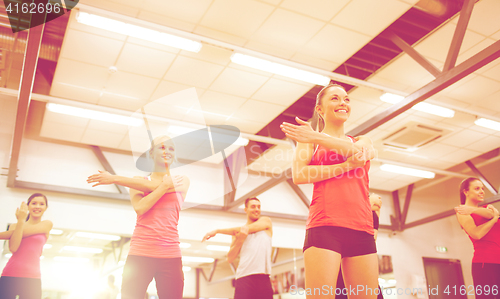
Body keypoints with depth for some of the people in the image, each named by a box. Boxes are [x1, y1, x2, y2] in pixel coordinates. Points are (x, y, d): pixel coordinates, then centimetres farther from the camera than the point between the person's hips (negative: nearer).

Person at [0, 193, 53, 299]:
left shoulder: (47, 224, 9)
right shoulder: (14, 226, 13)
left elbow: (24, 232, -5)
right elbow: (13, 248, -5)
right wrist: (20, 220, -8)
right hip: (9, 275, 1)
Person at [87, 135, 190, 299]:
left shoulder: (182, 181, 12)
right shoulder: (138, 181, 12)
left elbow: (153, 186, -5)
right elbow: (140, 208, -7)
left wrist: (115, 178, -3)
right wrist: (165, 185, -8)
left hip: (170, 256, 1)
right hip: (140, 253, 0)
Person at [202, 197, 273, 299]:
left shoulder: (266, 221, 14)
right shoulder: (237, 233, 17)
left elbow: (246, 229, -1)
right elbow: (230, 259, 10)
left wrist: (217, 231, 2)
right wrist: (239, 241, -8)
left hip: (264, 278, 0)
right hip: (244, 278, 0)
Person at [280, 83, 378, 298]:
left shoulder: (362, 141, 24)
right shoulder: (308, 138, 14)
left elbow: (360, 152, -2)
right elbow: (298, 175, -4)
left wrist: (317, 138, -10)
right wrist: (346, 165, -6)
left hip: (362, 230, 4)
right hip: (324, 226, -4)